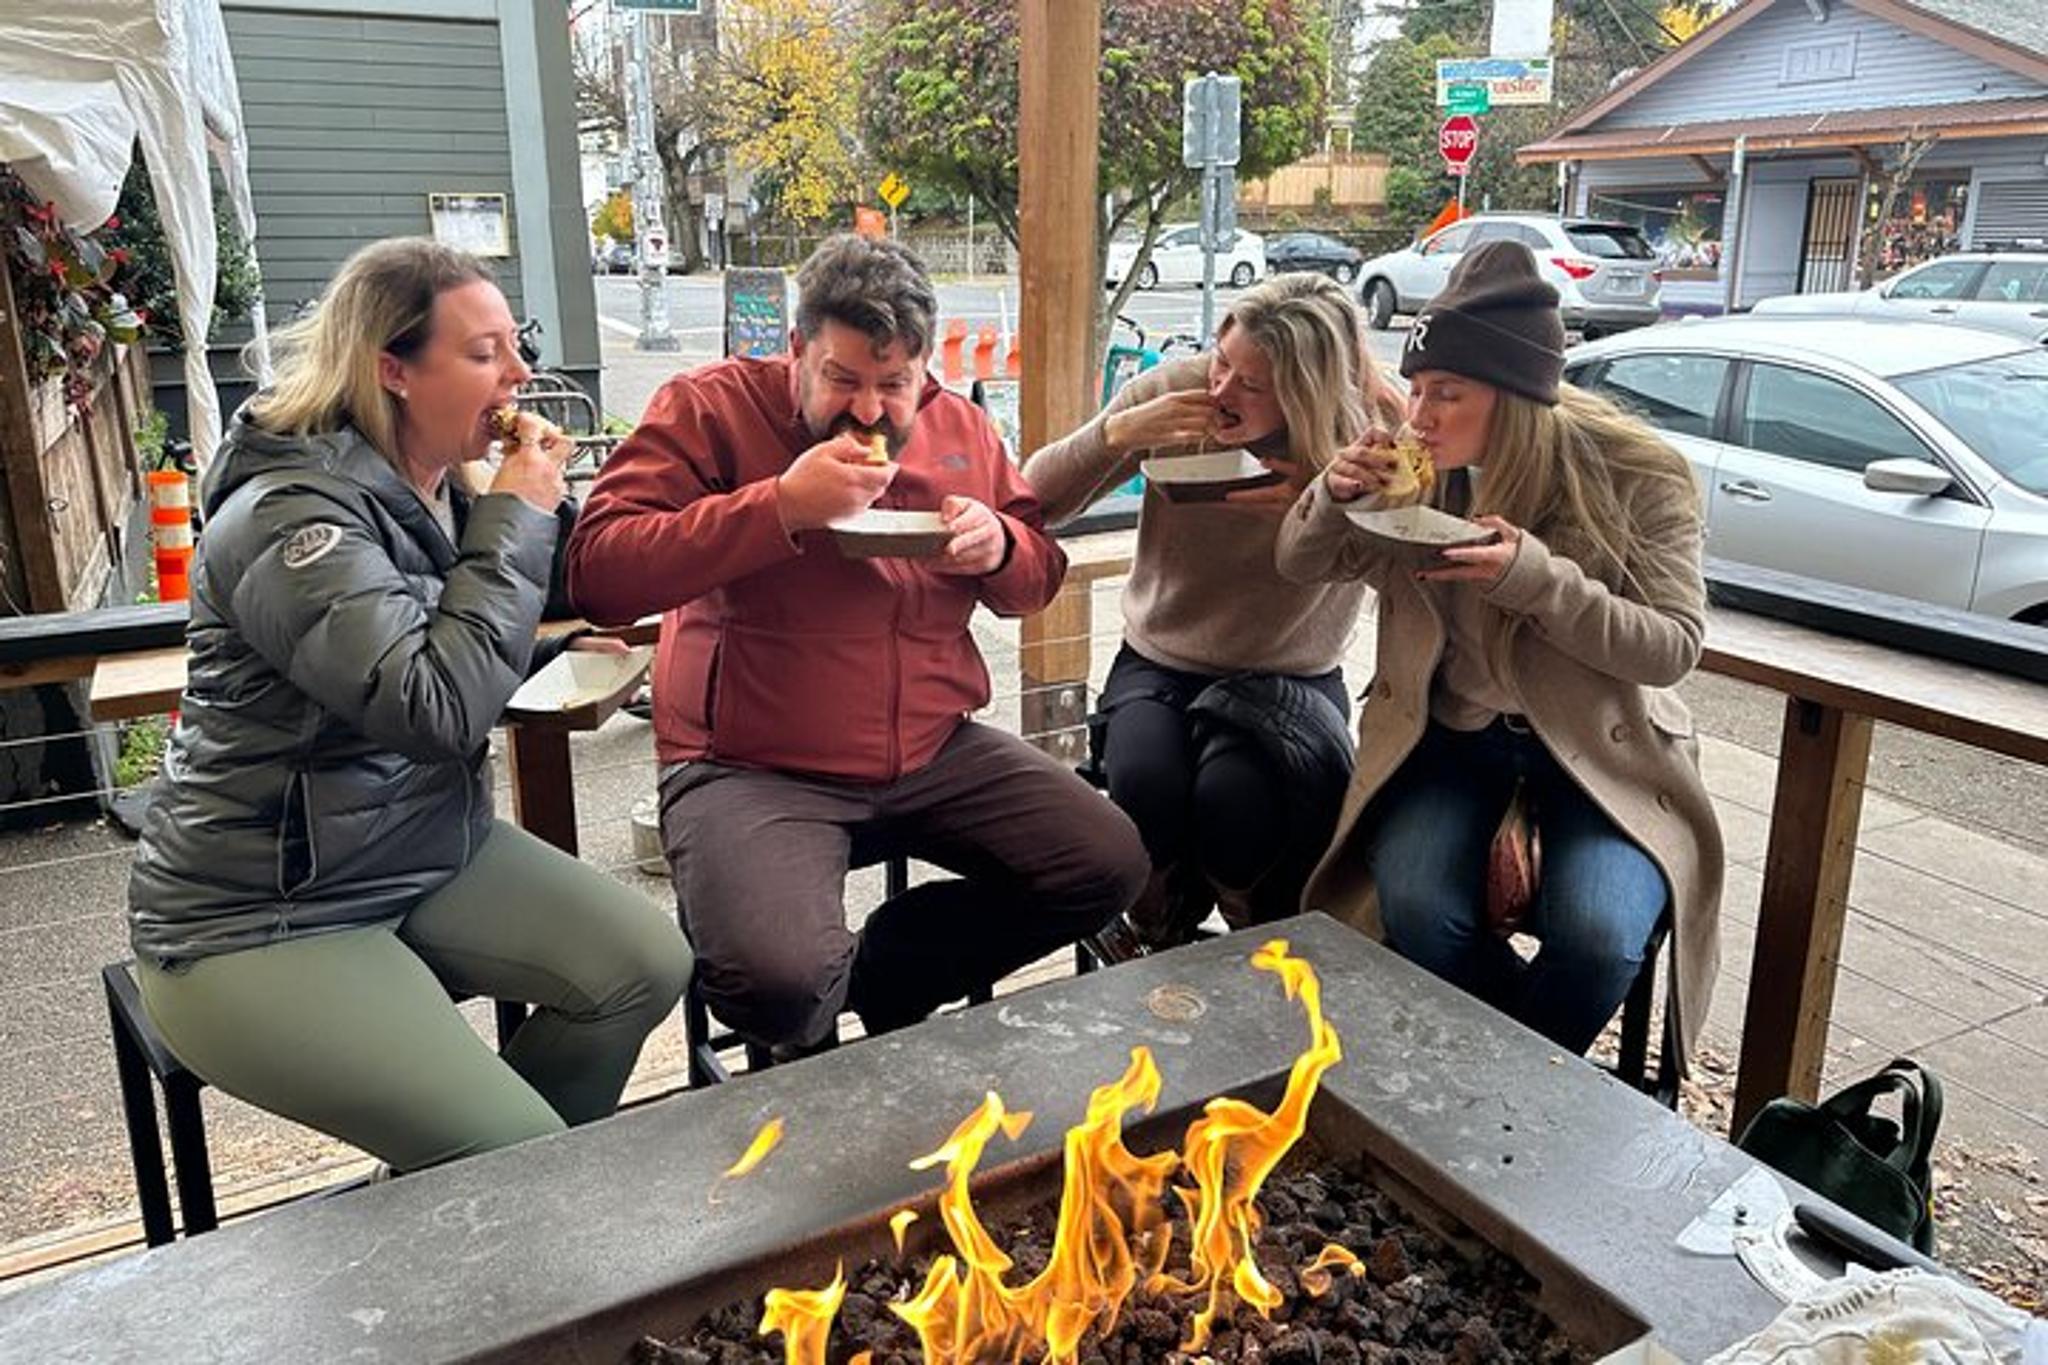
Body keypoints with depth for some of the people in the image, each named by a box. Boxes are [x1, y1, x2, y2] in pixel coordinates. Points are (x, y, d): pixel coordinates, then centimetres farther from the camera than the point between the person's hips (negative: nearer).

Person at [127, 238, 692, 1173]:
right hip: (259, 922, -8)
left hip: (431, 854, 9)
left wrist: (532, 508, -4)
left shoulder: (438, 488, 5)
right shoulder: (292, 518, -22)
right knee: (514, 1157, -17)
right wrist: (517, 519, -21)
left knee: (646, 964, -5)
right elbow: (440, 707, -31)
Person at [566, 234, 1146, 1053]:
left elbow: (1037, 576, 18)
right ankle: (811, 1046, 11)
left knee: (1110, 867, -4)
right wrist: (782, 506, -25)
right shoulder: (711, 409, -6)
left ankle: (883, 974, 15)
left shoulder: (957, 426, 9)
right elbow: (597, 573, -19)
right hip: (752, 766, -5)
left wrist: (999, 545, -8)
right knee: (783, 983, -31)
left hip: (935, 750, 6)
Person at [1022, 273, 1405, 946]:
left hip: (1291, 680, -1)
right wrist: (1118, 433, -24)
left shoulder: (1368, 430, -15)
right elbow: (1038, 501, -7)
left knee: (1231, 797, -32)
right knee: (1145, 783, -30)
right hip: (1158, 664, 2)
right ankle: (1155, 944, 3)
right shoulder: (1177, 387, -11)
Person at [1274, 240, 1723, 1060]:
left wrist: (1537, 576, -30)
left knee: (1594, 937, -26)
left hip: (1599, 742, -2)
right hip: (1450, 728, 2)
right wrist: (1335, 495, -19)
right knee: (1415, 912, -24)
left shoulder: (1637, 476, -13)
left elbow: (1673, 647, -14)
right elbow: (1301, 566, 6)